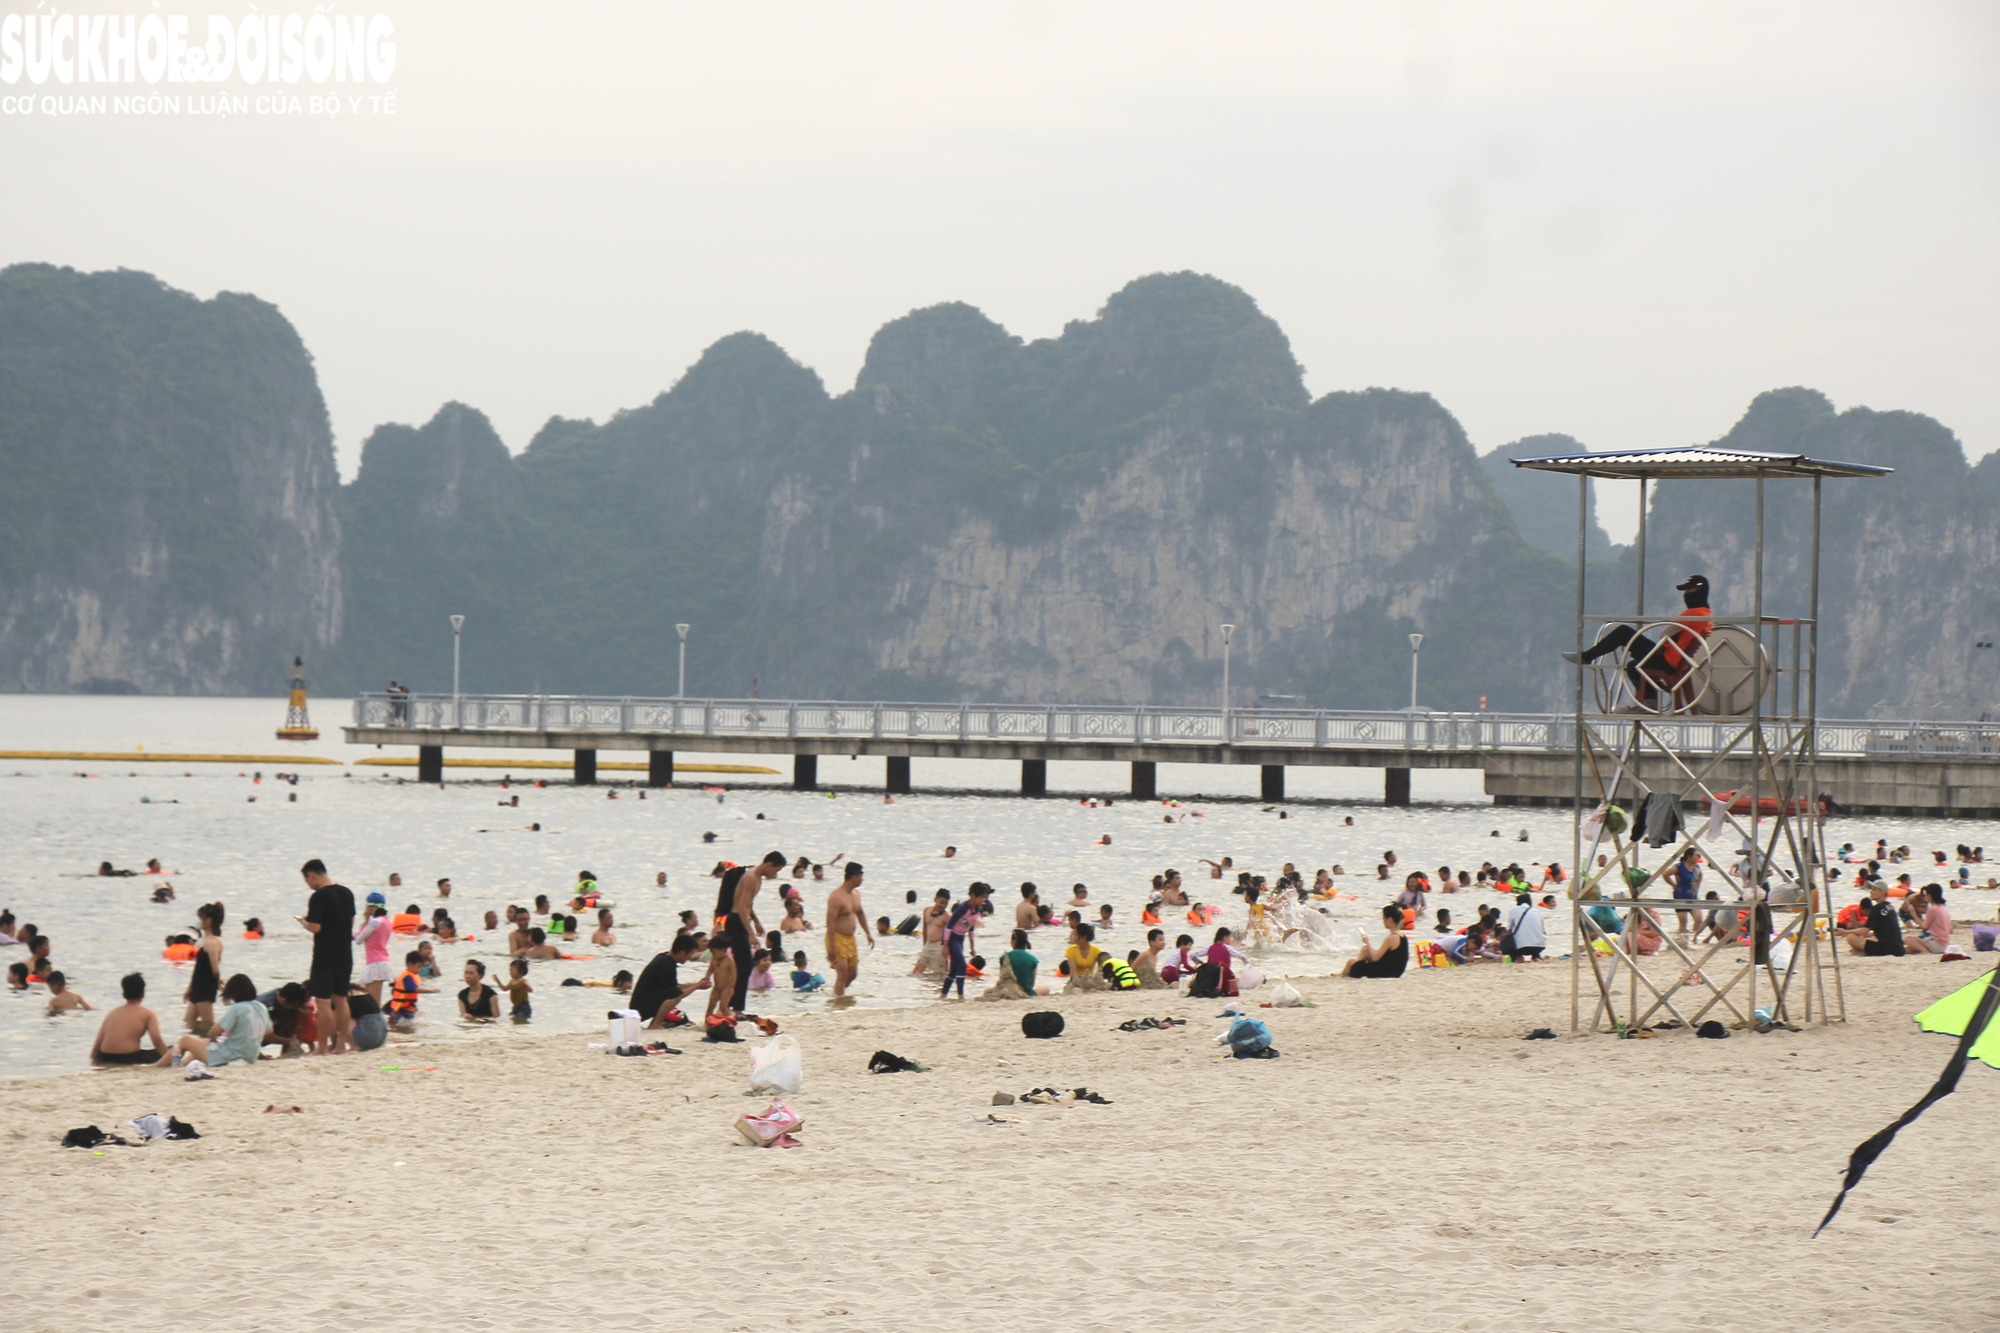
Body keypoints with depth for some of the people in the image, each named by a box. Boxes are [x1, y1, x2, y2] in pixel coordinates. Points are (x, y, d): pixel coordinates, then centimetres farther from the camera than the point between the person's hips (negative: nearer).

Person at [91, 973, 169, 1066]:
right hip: (130, 1059, -5)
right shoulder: (147, 1014, 4)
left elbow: (98, 1043, 14)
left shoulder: (112, 1014, 18)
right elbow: (157, 1040, -8)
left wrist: (94, 1063, 23)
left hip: (106, 1060, 5)